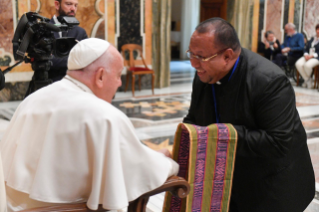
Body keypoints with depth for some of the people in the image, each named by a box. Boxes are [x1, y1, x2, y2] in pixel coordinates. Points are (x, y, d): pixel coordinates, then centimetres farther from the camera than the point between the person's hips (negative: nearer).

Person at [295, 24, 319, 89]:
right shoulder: (312, 39, 23)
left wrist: (312, 56, -19)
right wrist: (306, 55, -5)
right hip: (307, 56, 5)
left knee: (307, 65, -36)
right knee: (298, 64, -26)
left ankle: (308, 79, -2)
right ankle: (307, 80, -11)